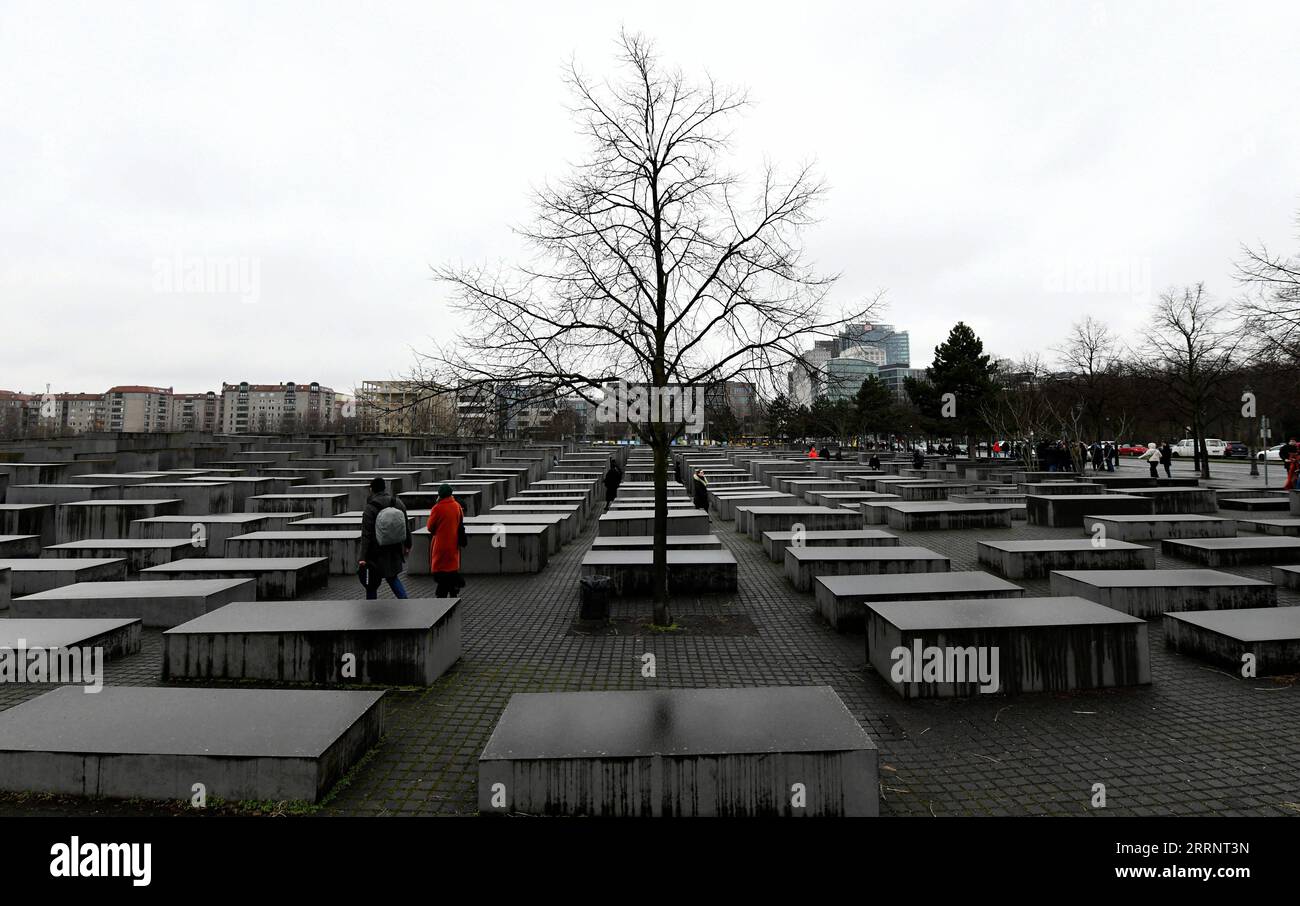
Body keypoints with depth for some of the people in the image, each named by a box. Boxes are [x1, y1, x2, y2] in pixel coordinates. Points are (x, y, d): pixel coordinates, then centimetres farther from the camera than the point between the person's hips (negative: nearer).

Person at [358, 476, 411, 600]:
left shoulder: (370, 509, -13)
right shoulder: (398, 503, 1)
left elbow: (366, 535, -16)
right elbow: (406, 526, 9)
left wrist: (363, 557, -15)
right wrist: (407, 545, 20)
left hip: (376, 554, -5)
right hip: (395, 551, 5)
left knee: (371, 585, 8)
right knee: (392, 577, 23)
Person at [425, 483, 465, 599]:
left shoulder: (437, 508, -16)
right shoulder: (457, 506, -1)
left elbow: (430, 527, -8)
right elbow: (461, 523, 12)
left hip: (440, 543, -5)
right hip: (454, 543, 5)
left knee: (440, 568, 5)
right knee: (453, 566, 14)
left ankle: (441, 594, 5)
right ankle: (453, 592, 20)